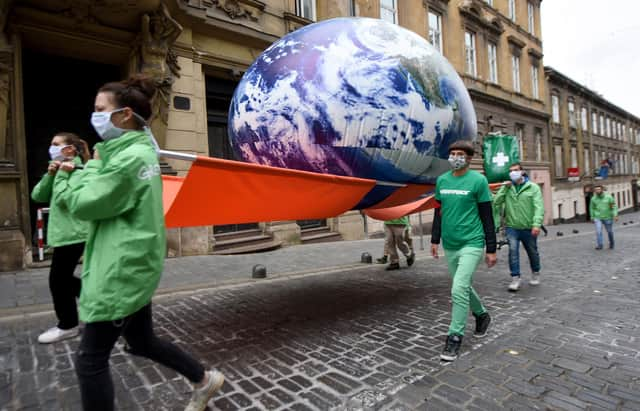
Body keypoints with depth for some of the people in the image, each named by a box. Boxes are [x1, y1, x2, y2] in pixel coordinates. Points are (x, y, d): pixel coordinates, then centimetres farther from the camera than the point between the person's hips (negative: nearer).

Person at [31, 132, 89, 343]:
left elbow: (61, 199, -24)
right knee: (64, 279, 15)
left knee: (58, 280, -1)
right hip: (64, 234, 10)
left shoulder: (78, 172, -13)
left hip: (71, 235, -10)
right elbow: (37, 196, 9)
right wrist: (50, 174, -3)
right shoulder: (62, 170, 16)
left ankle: (67, 326, 14)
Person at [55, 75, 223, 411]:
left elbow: (83, 205, -14)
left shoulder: (130, 158, -18)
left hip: (121, 268, -10)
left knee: (90, 359, 5)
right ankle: (204, 379, 36)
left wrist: (93, 165, -1)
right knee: (142, 341, 22)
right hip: (131, 264, 10)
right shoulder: (140, 149, 11)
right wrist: (69, 174, 1)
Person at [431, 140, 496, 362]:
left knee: (459, 290, -12)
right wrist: (435, 239, 12)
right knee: (464, 286, 18)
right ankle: (481, 314, 45)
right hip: (450, 245, 5)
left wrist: (491, 249, -5)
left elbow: (487, 216, -5)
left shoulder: (478, 180, -7)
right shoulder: (442, 180, 7)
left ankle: (455, 337, 3)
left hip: (472, 244, -5)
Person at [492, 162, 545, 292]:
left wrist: (536, 224, -24)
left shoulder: (533, 187, -3)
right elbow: (496, 202, -5)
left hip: (528, 228, 0)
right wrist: (505, 187, -9)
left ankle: (536, 273, 40)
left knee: (532, 252, 16)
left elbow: (539, 207, -11)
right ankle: (515, 278, -5)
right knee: (513, 250, -13)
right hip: (512, 227, 1)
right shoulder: (507, 187, 6)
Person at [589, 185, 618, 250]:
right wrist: (592, 217, 9)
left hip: (607, 218, 0)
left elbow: (614, 206, -6)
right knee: (598, 231, -13)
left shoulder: (609, 197, -7)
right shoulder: (593, 198, -3)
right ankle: (599, 245, -10)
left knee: (610, 231, 13)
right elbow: (591, 208, 8)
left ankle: (612, 244, 36)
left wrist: (615, 215, -17)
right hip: (598, 218, 0)